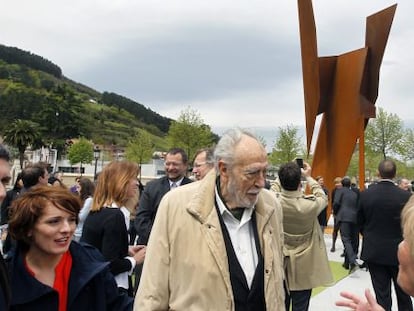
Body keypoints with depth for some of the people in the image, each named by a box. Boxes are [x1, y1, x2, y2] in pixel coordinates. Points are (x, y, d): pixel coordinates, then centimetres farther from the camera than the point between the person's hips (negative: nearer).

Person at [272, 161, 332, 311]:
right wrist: (308, 177, 11)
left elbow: (276, 186, 9)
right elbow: (323, 197, 3)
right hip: (303, 268, -2)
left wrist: (285, 175, 15)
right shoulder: (310, 204, -22)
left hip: (279, 265, 3)